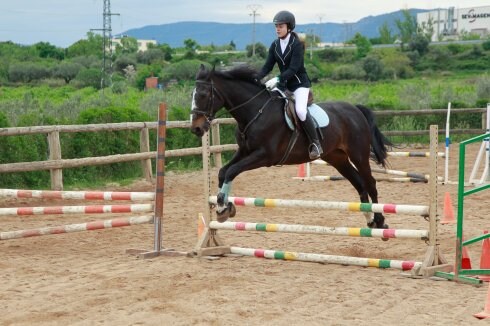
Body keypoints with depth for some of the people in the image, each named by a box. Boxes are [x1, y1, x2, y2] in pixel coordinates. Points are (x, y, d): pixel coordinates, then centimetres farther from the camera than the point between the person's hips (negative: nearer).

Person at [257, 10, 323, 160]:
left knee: (300, 110, -31)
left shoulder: (297, 45, -15)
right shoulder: (275, 45, 4)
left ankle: (315, 143, -18)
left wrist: (277, 79, -36)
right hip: (284, 84, 8)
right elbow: (267, 66, 2)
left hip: (300, 83, -8)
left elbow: (293, 69, -24)